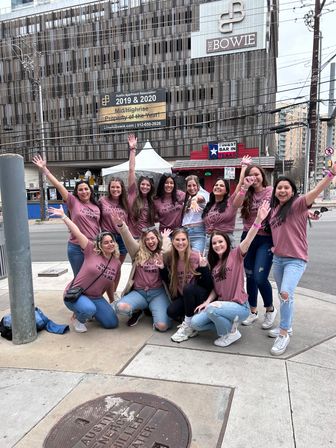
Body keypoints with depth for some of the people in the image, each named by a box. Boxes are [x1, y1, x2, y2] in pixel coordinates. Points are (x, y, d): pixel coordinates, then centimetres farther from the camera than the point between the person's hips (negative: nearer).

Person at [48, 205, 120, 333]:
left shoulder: (117, 263, 2)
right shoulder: (92, 251, -12)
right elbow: (77, 233, -19)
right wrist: (63, 216, -22)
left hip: (96, 298, 5)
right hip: (75, 294, -5)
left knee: (112, 323, -2)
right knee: (89, 309, -37)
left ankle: (88, 312, 24)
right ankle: (79, 318, 1)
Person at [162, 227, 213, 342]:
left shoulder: (197, 257, -18)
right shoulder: (169, 257, -6)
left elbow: (208, 285, -17)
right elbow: (168, 281, 1)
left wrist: (203, 267, -33)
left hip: (201, 295, -3)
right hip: (182, 296, 4)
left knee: (188, 288, -33)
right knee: (171, 311, -23)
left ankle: (188, 326, -14)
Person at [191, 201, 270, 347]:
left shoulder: (236, 255, -7)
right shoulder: (213, 264, 11)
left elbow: (248, 239, -26)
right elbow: (215, 288, 13)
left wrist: (258, 220, -40)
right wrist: (207, 301, -5)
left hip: (239, 306, -6)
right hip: (221, 304, 7)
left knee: (212, 309, -33)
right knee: (195, 323, -8)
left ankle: (231, 333, -5)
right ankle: (228, 323, 10)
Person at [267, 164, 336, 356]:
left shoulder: (298, 204, -10)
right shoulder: (274, 209, 9)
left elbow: (316, 191, -27)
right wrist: (275, 246, 5)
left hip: (295, 259, -7)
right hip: (278, 258, 7)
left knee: (286, 293, -21)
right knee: (284, 295, 18)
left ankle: (284, 334, -5)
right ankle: (287, 327, 35)